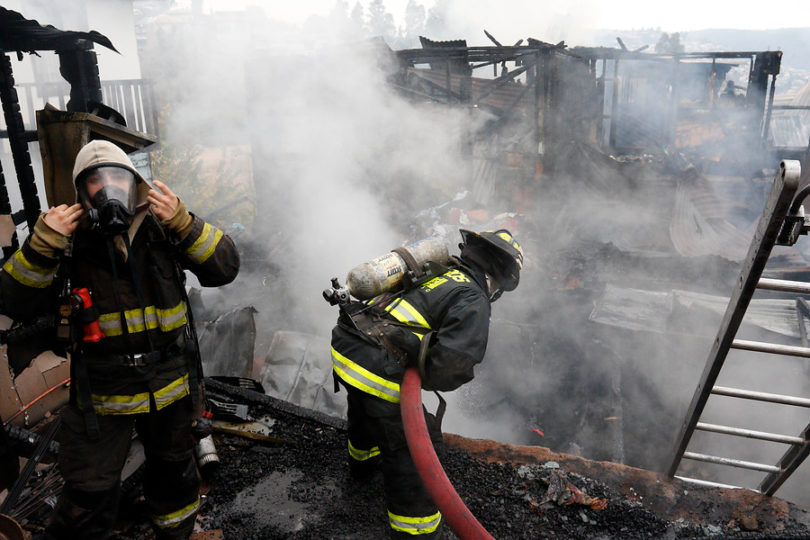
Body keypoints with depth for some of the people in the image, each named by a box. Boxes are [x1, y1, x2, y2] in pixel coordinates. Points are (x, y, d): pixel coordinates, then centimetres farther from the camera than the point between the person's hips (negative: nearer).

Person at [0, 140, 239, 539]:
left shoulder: (163, 231, -8)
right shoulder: (69, 242, -8)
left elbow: (224, 267, -14)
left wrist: (183, 223, -26)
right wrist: (42, 244, -24)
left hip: (169, 385, 2)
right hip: (100, 396, -1)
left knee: (173, 471, 25)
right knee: (87, 493, 7)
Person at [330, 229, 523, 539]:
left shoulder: (431, 271, 14)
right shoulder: (473, 301, -8)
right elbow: (454, 361, -22)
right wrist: (425, 379, -3)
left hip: (343, 347, 8)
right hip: (379, 373, -8)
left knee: (365, 412, 37)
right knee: (409, 450, 9)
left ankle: (363, 460, 66)